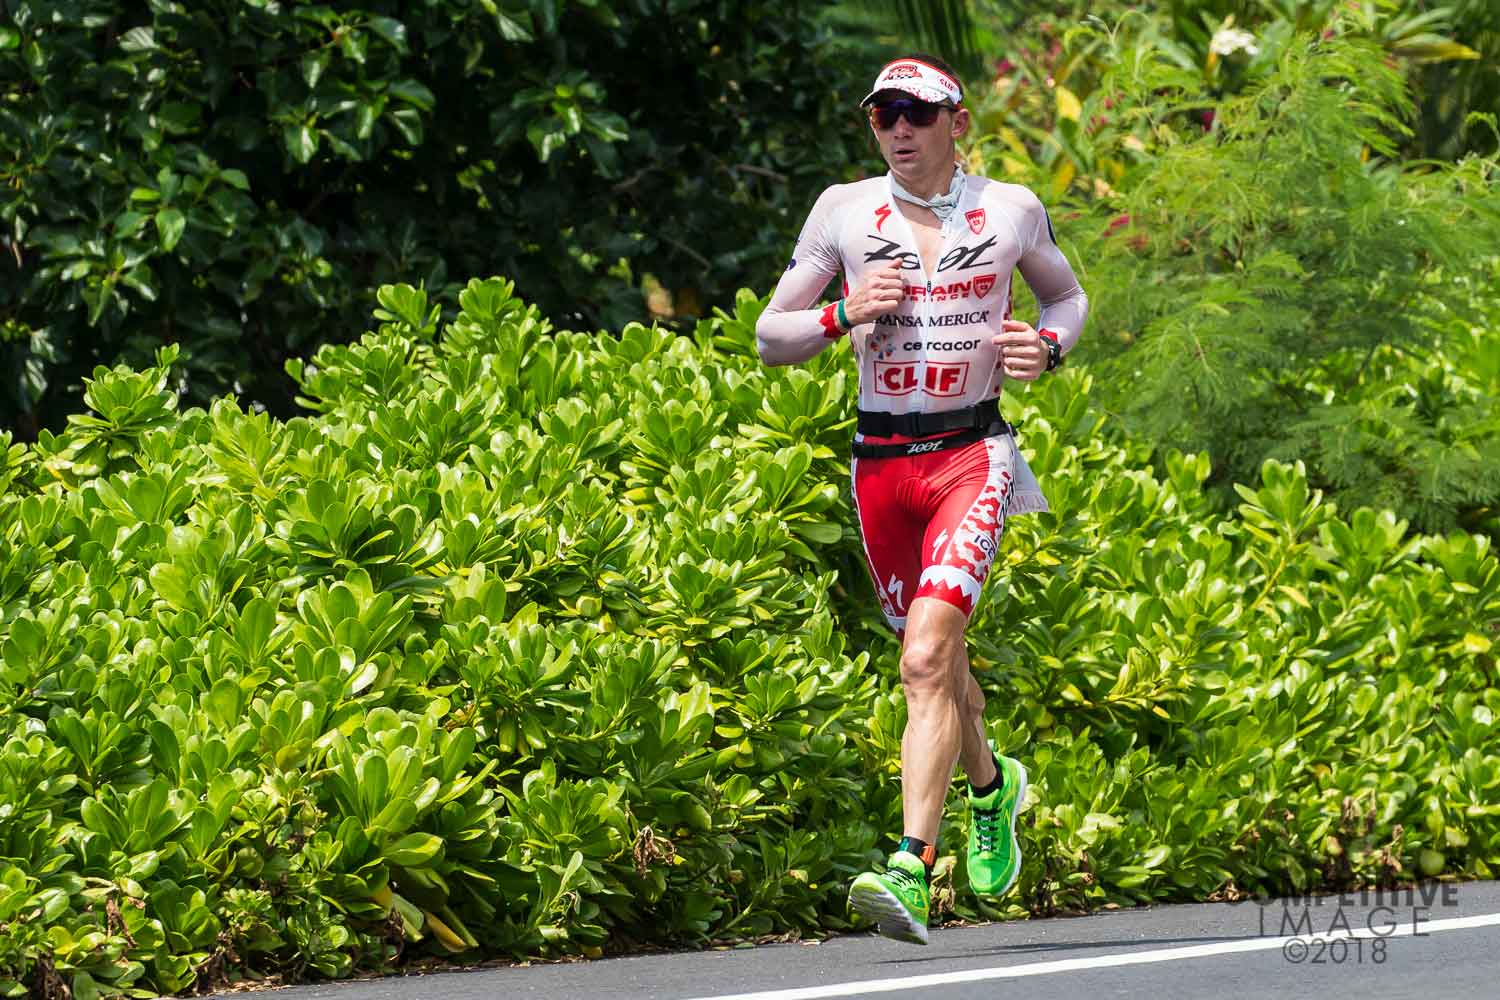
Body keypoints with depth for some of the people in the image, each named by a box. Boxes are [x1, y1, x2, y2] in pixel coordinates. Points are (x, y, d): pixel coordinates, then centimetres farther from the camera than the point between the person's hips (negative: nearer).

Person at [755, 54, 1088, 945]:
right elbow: (771, 338, 7)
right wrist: (844, 315, -13)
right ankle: (991, 786, 47)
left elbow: (1069, 296, 20)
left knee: (926, 656, -21)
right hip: (882, 463, 3)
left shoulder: (1010, 210, 2)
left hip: (973, 455, -3)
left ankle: (912, 871, -28)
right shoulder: (844, 211, 3)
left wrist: (1047, 346, -2)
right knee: (933, 662, 14)